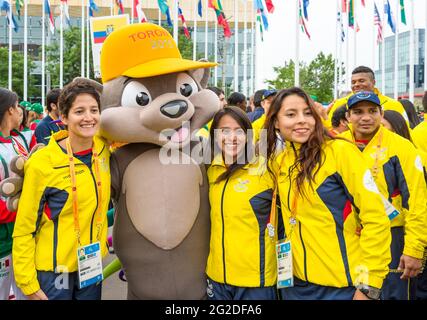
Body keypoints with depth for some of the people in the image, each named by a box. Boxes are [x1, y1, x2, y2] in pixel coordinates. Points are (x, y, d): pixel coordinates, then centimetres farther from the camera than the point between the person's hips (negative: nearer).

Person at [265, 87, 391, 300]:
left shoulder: (340, 151, -12)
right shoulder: (278, 161, 3)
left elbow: (375, 219, -14)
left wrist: (368, 285, -15)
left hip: (344, 284, -5)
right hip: (297, 282, 5)